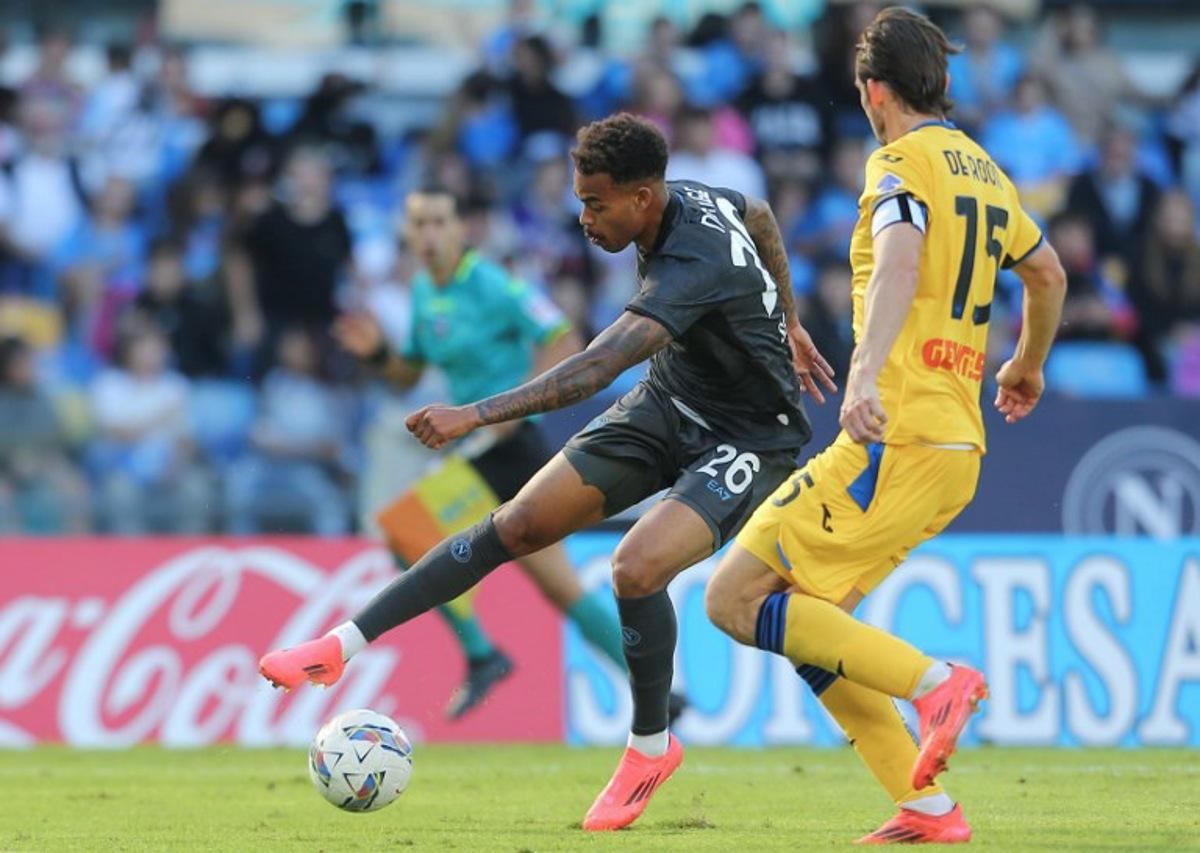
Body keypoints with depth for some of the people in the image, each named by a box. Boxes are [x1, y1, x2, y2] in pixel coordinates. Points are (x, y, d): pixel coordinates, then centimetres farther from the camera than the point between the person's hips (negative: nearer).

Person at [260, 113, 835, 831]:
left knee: (637, 567, -30)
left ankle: (652, 746, -4)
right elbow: (760, 216, 17)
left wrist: (475, 416, -51)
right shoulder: (691, 200, -7)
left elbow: (595, 369, -45)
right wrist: (788, 325, 29)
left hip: (749, 438, -9)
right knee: (518, 525, -3)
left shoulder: (691, 268, -34)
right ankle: (342, 646, -3)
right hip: (670, 403, 9)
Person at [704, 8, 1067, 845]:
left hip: (897, 437, -9)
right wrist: (1028, 364, 51)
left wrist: (866, 376, -42)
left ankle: (936, 682, -16)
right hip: (957, 442, 9)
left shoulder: (902, 165, -8)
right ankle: (928, 808, 5)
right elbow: (1048, 274, 33)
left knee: (734, 599, -9)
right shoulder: (983, 169, 18)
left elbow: (899, 264, -28)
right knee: (805, 621, 13)